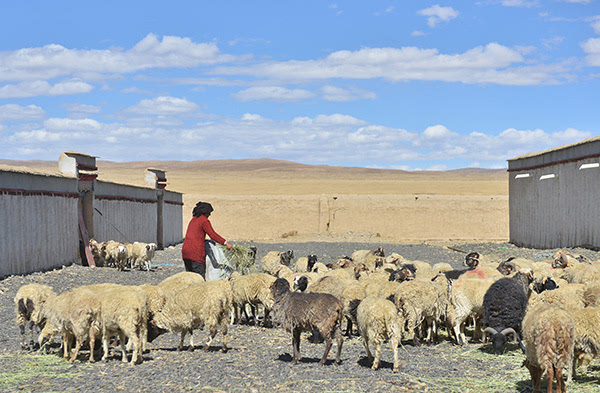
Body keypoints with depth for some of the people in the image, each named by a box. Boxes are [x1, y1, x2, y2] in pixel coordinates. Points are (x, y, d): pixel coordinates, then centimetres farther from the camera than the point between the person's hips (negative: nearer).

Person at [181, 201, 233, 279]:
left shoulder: (193, 220, 21)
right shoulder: (204, 221, -4)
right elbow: (213, 235, -11)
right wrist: (226, 243, -12)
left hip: (185, 250, 8)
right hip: (196, 252, -8)